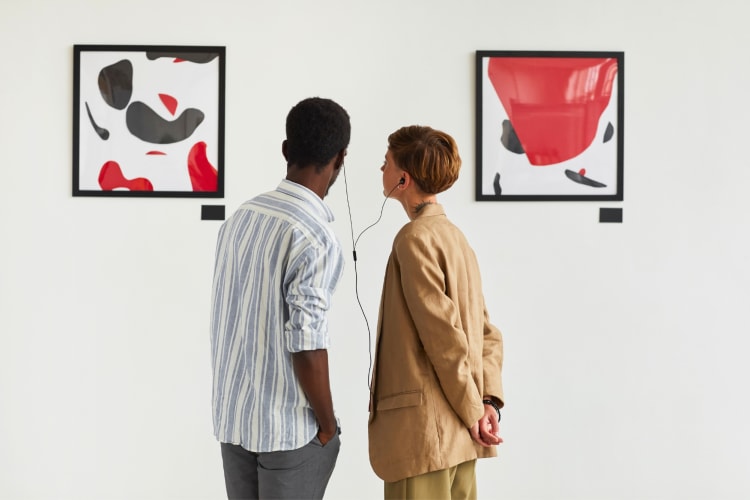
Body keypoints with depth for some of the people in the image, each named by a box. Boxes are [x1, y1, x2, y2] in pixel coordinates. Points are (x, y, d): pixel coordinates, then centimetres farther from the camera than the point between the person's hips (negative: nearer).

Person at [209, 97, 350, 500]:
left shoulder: (241, 216, 3)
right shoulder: (315, 238, -19)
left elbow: (225, 319, 9)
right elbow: (306, 346, -21)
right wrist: (327, 424, -6)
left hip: (232, 417, 7)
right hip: (289, 426, -6)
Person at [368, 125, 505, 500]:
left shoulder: (416, 237, -12)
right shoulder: (455, 237, 16)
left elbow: (444, 336, -16)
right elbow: (488, 334, 13)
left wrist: (472, 410, -9)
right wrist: (489, 400, 3)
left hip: (423, 428, -9)